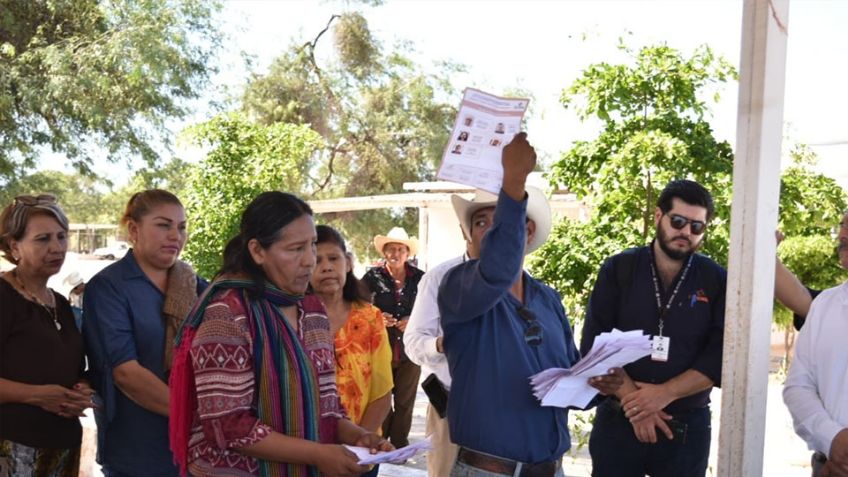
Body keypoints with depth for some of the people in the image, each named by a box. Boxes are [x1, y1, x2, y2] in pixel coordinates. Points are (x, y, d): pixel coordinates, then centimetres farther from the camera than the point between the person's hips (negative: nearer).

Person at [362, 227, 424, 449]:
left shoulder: (419, 278, 3)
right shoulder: (373, 277, -1)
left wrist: (414, 321, -8)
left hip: (409, 350, 2)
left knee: (405, 402, 8)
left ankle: (399, 445, 22)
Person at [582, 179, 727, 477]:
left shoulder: (717, 281, 0)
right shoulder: (618, 269, -1)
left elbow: (721, 356, -7)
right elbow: (594, 345, -6)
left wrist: (664, 394, -18)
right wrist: (633, 399, -16)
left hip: (687, 427, 1)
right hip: (618, 420, 0)